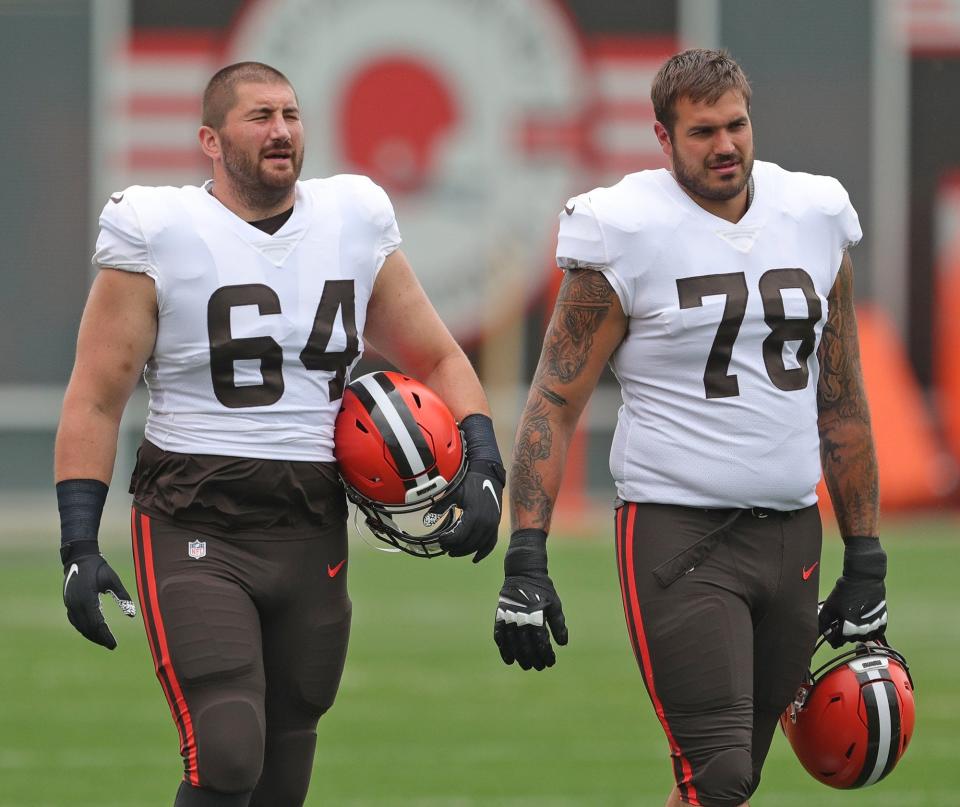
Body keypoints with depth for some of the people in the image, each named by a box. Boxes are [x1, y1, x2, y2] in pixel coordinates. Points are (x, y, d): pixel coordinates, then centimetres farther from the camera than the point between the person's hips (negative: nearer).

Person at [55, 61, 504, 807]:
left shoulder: (354, 228, 8)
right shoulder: (158, 238, -5)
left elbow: (437, 361, 17)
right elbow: (96, 401, -3)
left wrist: (483, 466, -1)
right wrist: (80, 547, -11)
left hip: (311, 535, 5)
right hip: (196, 533, -5)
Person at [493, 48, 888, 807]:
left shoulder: (815, 222, 9)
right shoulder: (629, 237, -6)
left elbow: (842, 402, 16)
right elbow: (555, 402, -4)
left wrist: (866, 559, 14)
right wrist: (524, 561, -12)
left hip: (790, 536, 5)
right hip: (679, 535, -5)